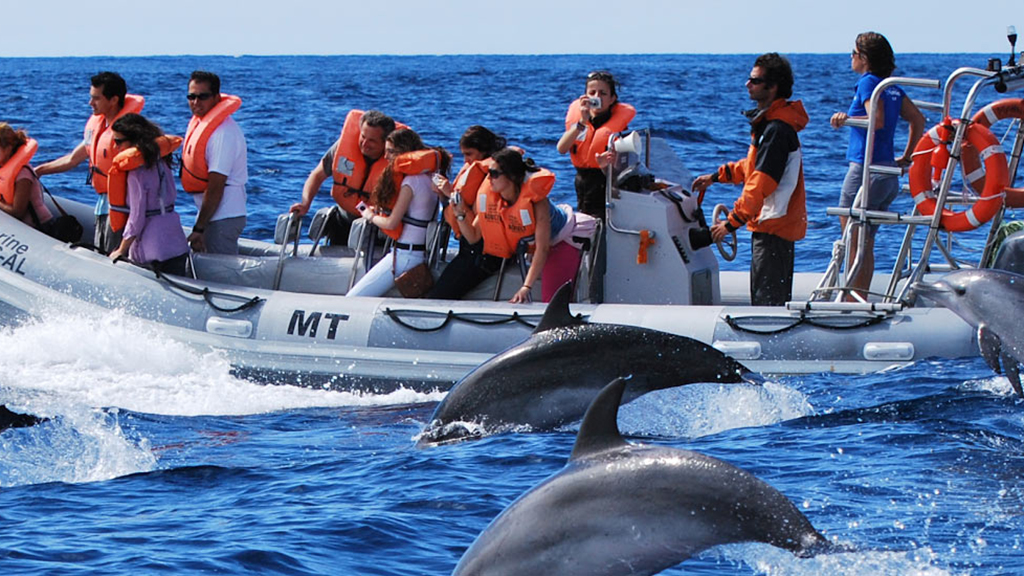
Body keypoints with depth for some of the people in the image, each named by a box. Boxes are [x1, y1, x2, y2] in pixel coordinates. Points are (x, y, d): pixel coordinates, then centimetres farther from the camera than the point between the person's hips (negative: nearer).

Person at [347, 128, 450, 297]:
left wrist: (371, 216, 3)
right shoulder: (428, 177, 12)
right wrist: (378, 211, 7)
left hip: (404, 256, -10)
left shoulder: (411, 181, -16)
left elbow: (392, 223, -16)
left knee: (351, 300, -12)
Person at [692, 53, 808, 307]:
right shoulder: (769, 122, 12)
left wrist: (732, 222, -22)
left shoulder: (777, 130, -20)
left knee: (767, 301, -8)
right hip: (768, 224, 11)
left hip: (774, 226, -11)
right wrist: (716, 176, 26)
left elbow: (761, 184, -24)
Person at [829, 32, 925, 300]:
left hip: (865, 170, -8)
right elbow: (918, 119, 14)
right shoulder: (893, 88, 13)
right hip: (889, 174, 8)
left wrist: (846, 118, -13)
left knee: (854, 245, -3)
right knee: (866, 245, 15)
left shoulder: (868, 83, -11)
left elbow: (877, 120, -24)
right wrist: (907, 157, 19)